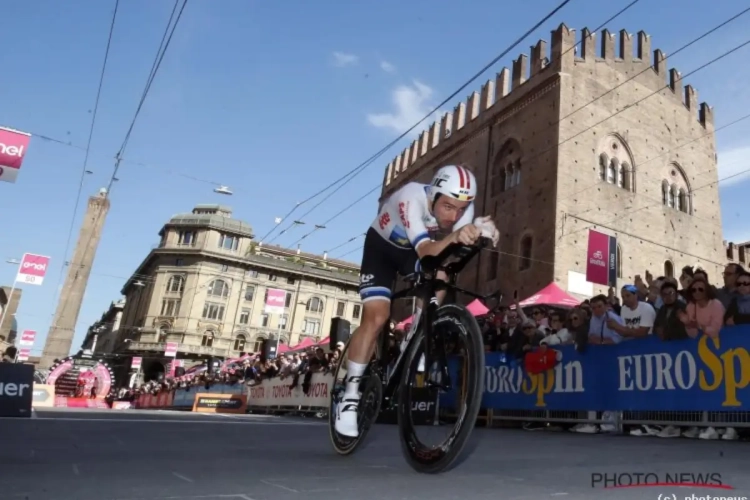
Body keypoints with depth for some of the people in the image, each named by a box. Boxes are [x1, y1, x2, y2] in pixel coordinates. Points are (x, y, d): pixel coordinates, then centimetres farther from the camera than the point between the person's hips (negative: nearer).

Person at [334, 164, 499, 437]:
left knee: (439, 275, -27)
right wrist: (453, 236, -66)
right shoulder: (412, 198, -38)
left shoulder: (462, 206, -23)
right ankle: (350, 396, -7)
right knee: (376, 317, -18)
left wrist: (480, 235, -56)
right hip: (381, 246, -4)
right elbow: (426, 252, -47)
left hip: (413, 249, 4)